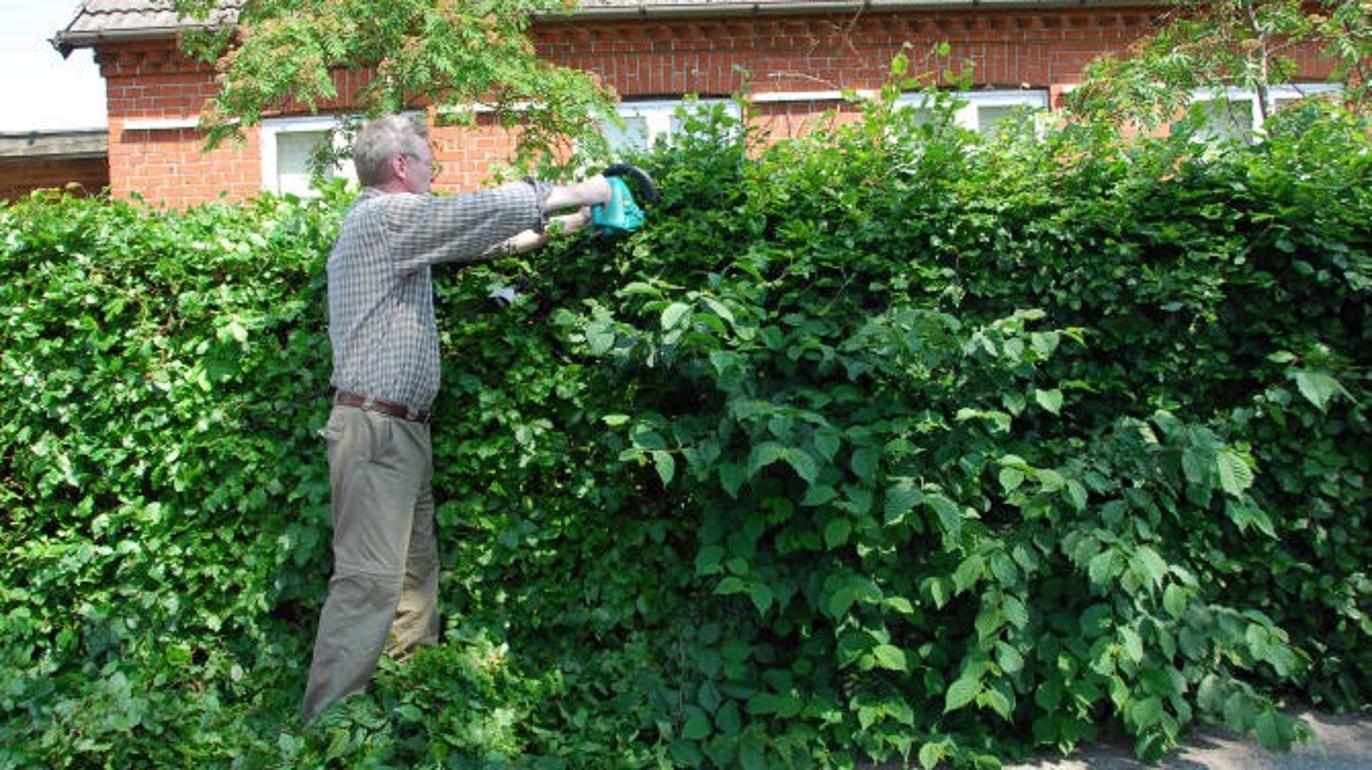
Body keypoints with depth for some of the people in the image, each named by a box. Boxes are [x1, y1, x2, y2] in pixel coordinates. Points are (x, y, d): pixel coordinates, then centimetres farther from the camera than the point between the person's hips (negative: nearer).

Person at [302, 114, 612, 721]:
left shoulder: (397, 226, 21)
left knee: (415, 569, 12)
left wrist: (553, 229, 22)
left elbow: (470, 241, 24)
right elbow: (487, 211, -13)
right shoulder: (386, 215, -10)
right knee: (369, 579, -11)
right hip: (375, 427, -10)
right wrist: (577, 192, -1)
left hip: (403, 428, 10)